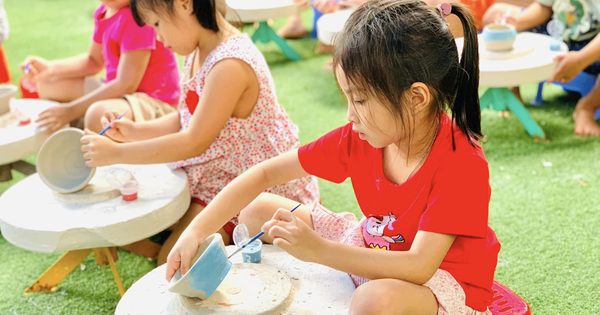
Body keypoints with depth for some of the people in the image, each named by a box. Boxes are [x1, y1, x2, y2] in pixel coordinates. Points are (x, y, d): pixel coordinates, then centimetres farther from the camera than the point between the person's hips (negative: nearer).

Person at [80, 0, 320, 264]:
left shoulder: (230, 64, -28)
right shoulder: (197, 54, 2)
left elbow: (194, 142, -27)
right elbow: (186, 119, 11)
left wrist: (117, 153, -22)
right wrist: (135, 132, -4)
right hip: (220, 172, 10)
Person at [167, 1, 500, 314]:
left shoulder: (462, 164, -28)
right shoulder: (361, 137, -12)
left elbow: (419, 266, -33)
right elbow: (265, 174, -8)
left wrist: (318, 249, -36)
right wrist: (196, 231, -16)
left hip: (445, 282, -5)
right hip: (375, 252, 6)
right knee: (257, 211, 5)